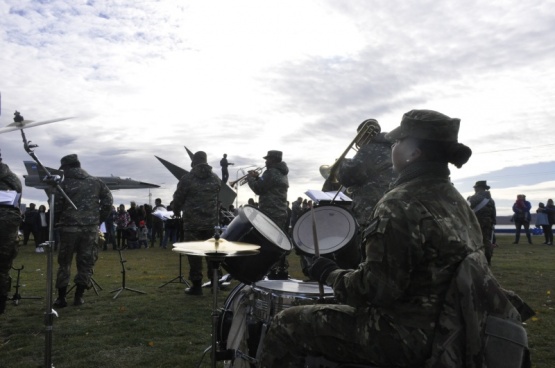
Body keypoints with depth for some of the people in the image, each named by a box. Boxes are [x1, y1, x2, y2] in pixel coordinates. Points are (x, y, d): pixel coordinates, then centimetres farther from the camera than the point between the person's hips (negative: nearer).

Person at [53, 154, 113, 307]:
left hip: (69, 228, -2)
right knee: (86, 262, 9)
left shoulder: (64, 184, -3)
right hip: (91, 228, 2)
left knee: (64, 262, 10)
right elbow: (108, 201, 6)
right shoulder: (96, 182, 7)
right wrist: (99, 220, 14)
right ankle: (79, 296, 10)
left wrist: (54, 222, 14)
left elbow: (56, 207, -4)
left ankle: (61, 297, 12)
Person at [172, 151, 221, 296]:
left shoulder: (187, 178, -6)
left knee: (194, 253, 2)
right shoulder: (215, 179, 6)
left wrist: (176, 212, 20)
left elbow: (178, 198, 0)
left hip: (192, 222, -4)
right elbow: (219, 199, 10)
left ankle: (196, 285, 5)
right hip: (212, 221, 4)